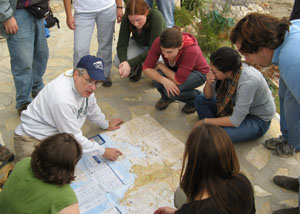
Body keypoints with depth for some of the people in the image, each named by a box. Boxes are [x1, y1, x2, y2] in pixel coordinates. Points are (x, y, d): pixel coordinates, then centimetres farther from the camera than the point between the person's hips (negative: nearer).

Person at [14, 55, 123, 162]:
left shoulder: (84, 85, -8)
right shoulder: (62, 99, -33)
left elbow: (91, 108, 14)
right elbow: (74, 138, -24)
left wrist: (106, 125, 29)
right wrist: (103, 151, -14)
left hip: (57, 134, 10)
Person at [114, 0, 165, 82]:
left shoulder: (156, 16, -35)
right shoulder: (126, 19, -25)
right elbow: (122, 44, -20)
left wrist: (130, 63, -42)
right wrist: (123, 61, -41)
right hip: (138, 44, 3)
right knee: (118, 61, -23)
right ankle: (136, 70, 9)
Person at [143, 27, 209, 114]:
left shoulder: (191, 50, -40)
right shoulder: (159, 43, -29)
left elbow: (178, 80, -34)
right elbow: (146, 68, -23)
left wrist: (161, 66, -23)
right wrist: (164, 80, -39)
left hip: (197, 72, -4)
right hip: (176, 69, 4)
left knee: (173, 90, -31)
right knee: (157, 76, -28)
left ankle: (196, 97, 2)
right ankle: (166, 97, 6)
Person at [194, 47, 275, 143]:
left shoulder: (248, 81, -36)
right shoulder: (226, 68, -17)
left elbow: (235, 121, -32)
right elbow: (208, 96, -2)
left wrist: (205, 121, -22)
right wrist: (208, 83, -25)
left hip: (258, 120, -7)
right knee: (200, 100, -1)